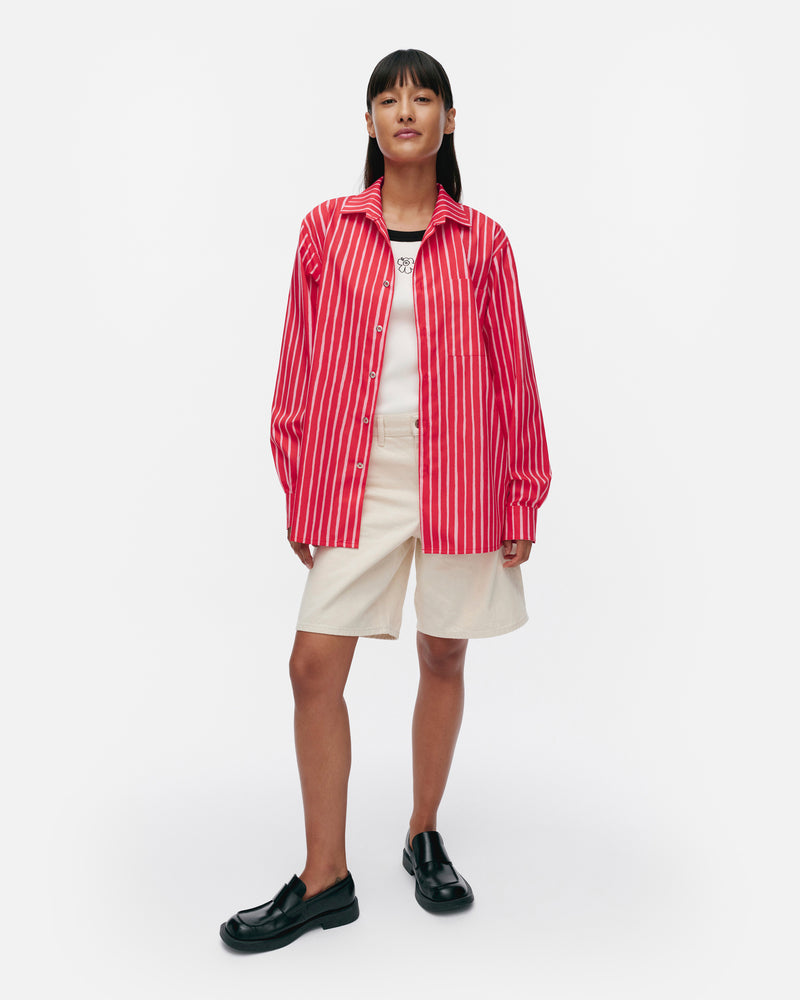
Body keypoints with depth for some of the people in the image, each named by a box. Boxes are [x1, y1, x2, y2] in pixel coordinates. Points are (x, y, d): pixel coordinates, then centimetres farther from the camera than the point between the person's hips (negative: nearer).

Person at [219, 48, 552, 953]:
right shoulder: (326, 230, 5)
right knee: (315, 666, -3)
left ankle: (425, 838, 33)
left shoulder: (480, 242, 4)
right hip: (355, 478, 0)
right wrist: (298, 491, 3)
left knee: (443, 657, 11)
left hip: (458, 480, 0)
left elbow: (513, 377, 5)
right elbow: (299, 368, 6)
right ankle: (325, 879, 14)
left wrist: (523, 496, 3)